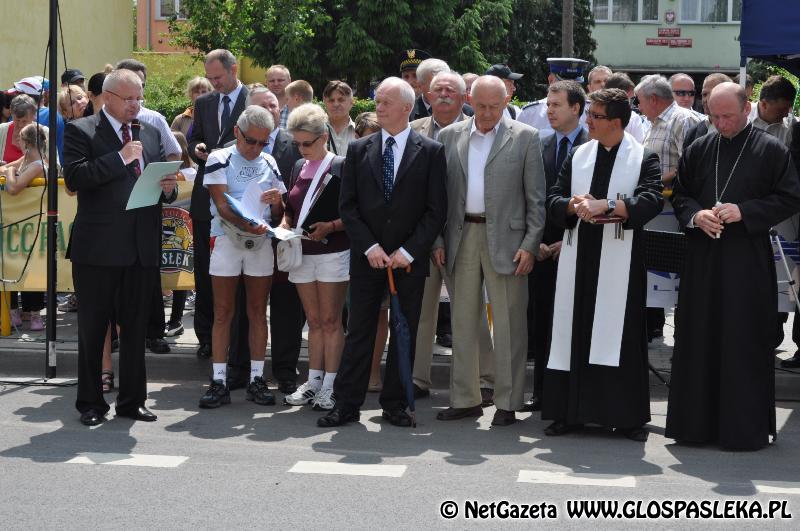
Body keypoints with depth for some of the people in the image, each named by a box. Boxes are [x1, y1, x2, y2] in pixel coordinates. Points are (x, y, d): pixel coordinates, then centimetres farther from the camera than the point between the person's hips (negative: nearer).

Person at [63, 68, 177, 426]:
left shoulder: (150, 134, 15)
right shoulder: (80, 131, -3)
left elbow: (159, 180, 21)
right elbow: (74, 178, -16)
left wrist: (169, 188, -2)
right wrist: (120, 158, -21)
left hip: (142, 248, 5)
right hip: (98, 248, -5)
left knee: (136, 327, 11)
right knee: (92, 328, 5)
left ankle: (132, 400, 21)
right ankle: (91, 403, 14)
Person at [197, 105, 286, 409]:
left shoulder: (269, 164, 10)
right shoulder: (219, 159, -2)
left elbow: (279, 212, 12)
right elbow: (222, 205, -12)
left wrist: (274, 200, -11)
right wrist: (245, 224, -30)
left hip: (261, 241, 3)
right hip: (227, 239, -3)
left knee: (258, 312, 5)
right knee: (223, 312, 0)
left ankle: (257, 379, 11)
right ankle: (219, 382, 2)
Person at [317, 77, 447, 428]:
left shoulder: (430, 152, 0)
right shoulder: (358, 150, 6)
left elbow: (437, 210, -3)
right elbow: (347, 205, 3)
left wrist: (409, 250, -11)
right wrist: (369, 247, -8)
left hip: (409, 258, -1)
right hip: (367, 255, 1)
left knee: (405, 333, 5)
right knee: (359, 331, 2)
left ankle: (395, 404, 15)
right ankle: (346, 404, 7)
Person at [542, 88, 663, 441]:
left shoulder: (644, 159, 0)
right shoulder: (578, 156, 13)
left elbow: (651, 200, -14)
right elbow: (554, 199, 10)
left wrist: (604, 206, -23)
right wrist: (574, 205, -12)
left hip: (620, 259, -4)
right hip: (580, 257, 4)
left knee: (620, 335, -2)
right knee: (574, 332, 4)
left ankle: (627, 416, 4)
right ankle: (570, 411, 11)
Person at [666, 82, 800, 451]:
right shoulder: (698, 150, 10)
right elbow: (679, 194, 14)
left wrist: (744, 211, -14)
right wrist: (694, 215, -7)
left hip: (748, 261, -4)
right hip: (702, 259, 4)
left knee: (745, 343, -2)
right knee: (698, 341, 6)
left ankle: (745, 427, 6)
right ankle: (698, 423, 15)